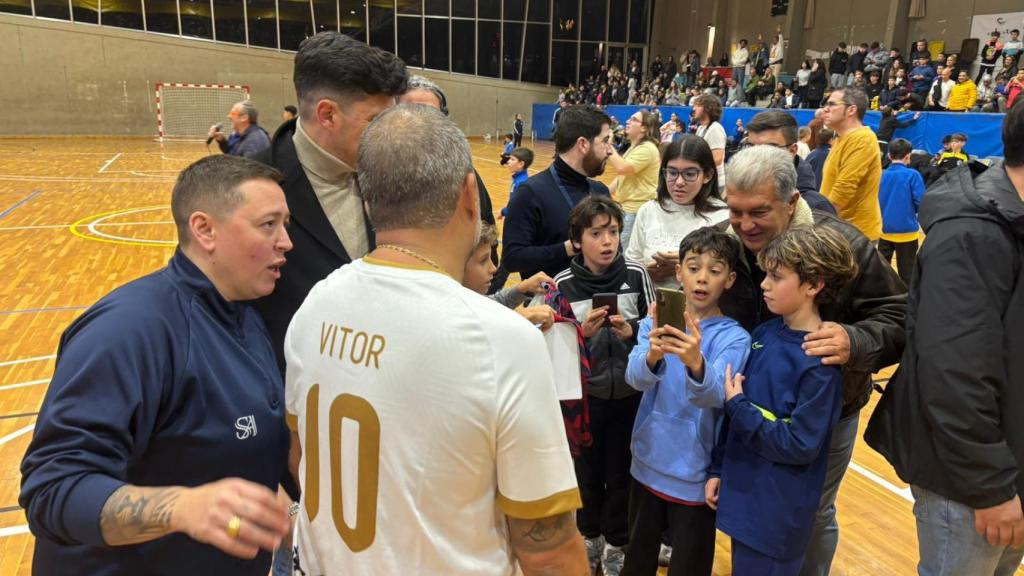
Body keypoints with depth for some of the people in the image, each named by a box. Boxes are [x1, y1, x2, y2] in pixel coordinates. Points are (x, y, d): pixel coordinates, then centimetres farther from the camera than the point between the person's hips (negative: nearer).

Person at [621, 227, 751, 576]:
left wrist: (695, 362, -49)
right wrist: (653, 355, -43)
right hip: (648, 463, 3)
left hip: (695, 474, -3)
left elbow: (715, 395, -28)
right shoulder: (655, 323, -5)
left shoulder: (734, 337, -12)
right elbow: (635, 377, -21)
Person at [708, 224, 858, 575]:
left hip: (778, 511, -7)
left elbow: (800, 446, -22)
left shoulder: (821, 361, -21)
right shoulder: (764, 333, 1)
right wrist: (717, 469, 8)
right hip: (742, 492, 7)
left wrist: (737, 405, -18)